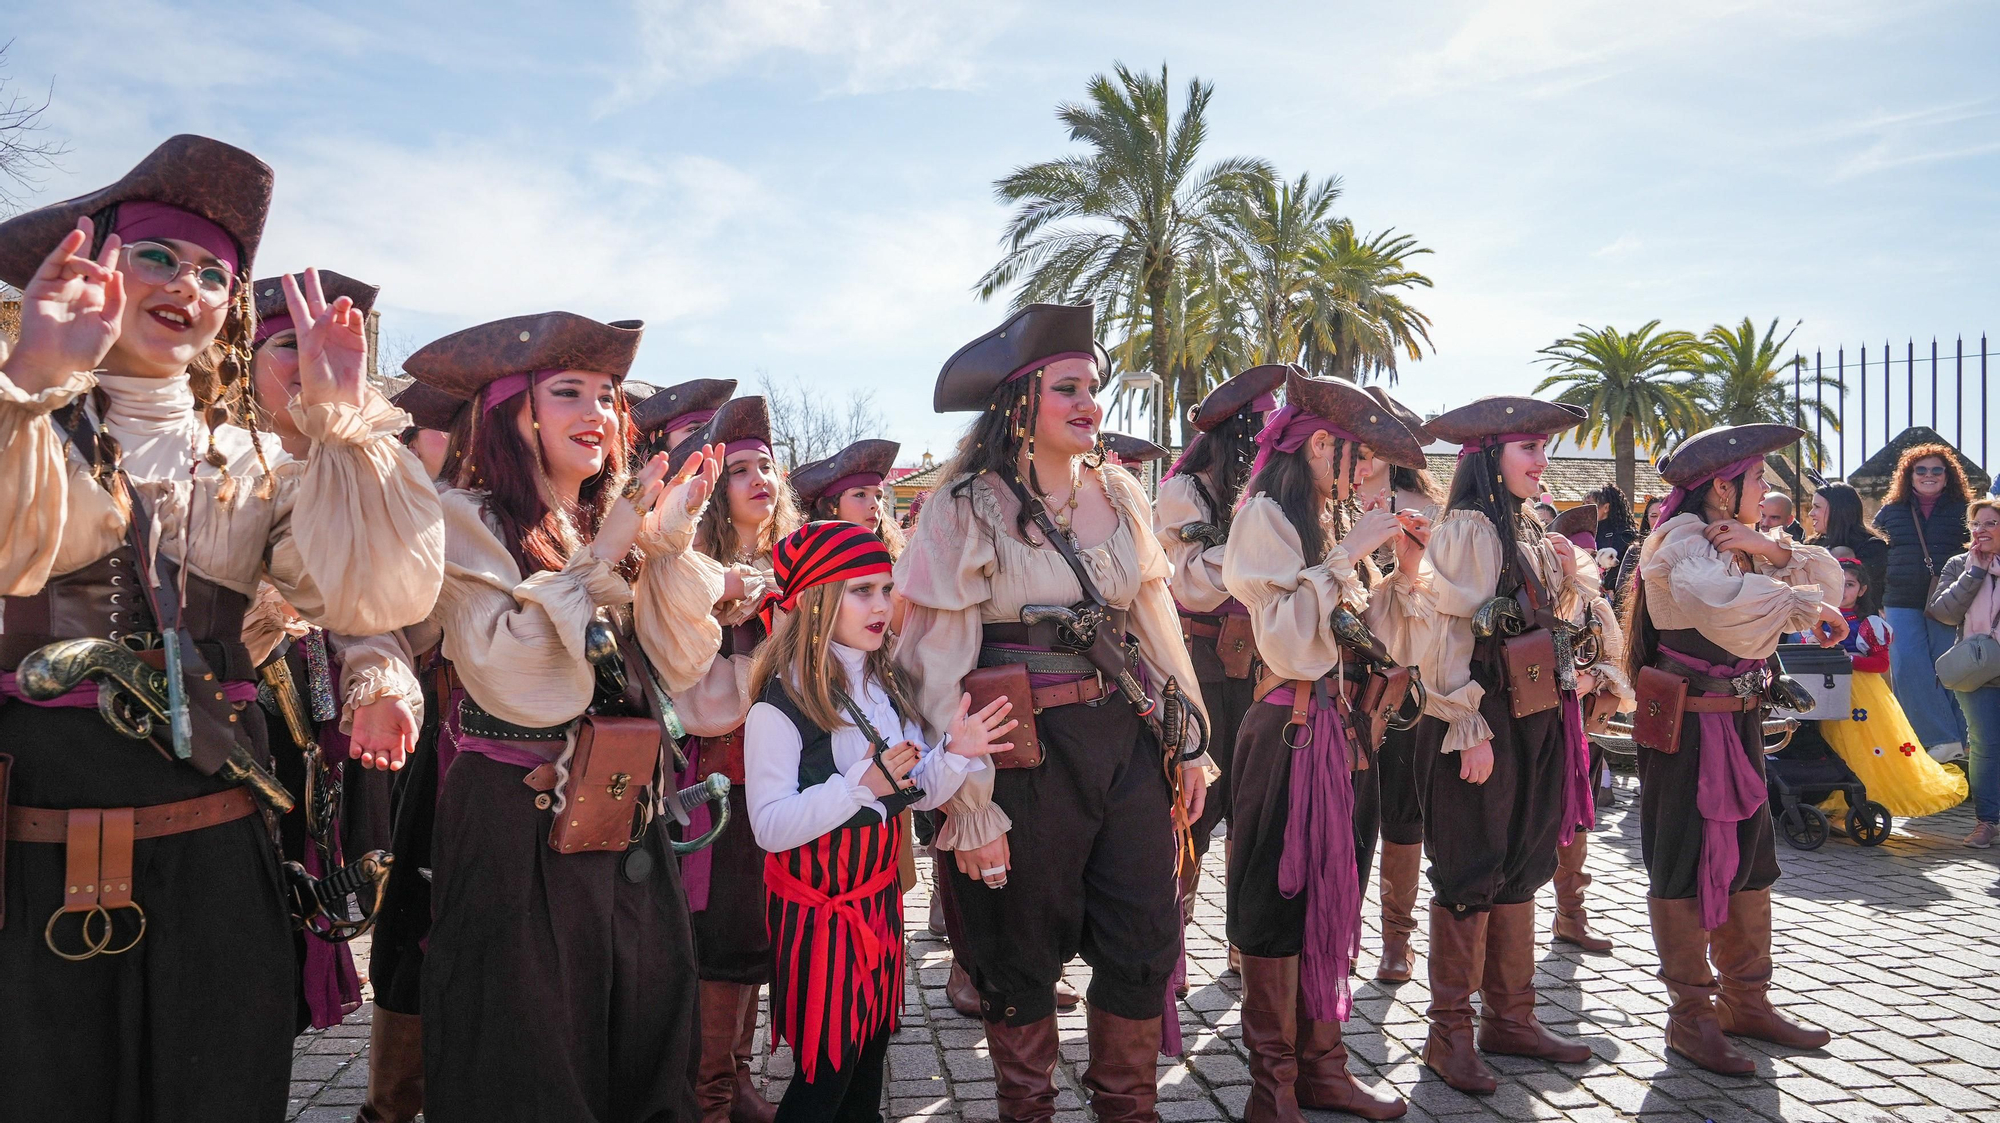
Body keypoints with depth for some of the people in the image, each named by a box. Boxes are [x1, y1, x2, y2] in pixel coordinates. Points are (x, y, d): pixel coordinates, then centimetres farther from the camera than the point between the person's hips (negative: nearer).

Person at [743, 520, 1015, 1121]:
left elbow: (918, 794, 8)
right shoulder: (780, 706, -17)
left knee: (871, 1057, 16)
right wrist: (861, 784, -27)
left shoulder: (883, 689, 5)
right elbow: (770, 827, -22)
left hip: (879, 901, 7)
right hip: (817, 911, -6)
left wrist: (955, 754, -11)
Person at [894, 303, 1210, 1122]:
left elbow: (1156, 619, 12)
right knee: (1024, 953, 11)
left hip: (1131, 741, 5)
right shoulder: (969, 507, -8)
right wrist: (969, 802, -15)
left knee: (1145, 942, 11)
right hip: (1028, 751, -4)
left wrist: (1189, 742, 9)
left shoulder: (1119, 494, 7)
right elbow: (940, 662, -11)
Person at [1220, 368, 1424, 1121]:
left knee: (1332, 897, 13)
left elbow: (1370, 635, 16)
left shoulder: (1339, 523, 13)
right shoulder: (1267, 516, -10)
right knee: (1279, 902, 1)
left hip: (1348, 732, 8)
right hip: (1291, 732, -8)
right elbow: (1285, 641, -20)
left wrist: (1404, 567, 5)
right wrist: (1347, 555, -18)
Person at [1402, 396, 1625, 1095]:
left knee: (1520, 870, 13)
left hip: (1535, 720, 8)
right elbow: (1446, 633, -16)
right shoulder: (1467, 528, -10)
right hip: (1481, 723, -8)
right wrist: (1469, 729, -20)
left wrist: (1573, 578, 2)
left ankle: (1510, 1018, 23)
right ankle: (1450, 1032, 8)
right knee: (1470, 875, -2)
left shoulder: (1526, 535, 15)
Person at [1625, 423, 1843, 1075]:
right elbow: (1721, 601, -37)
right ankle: (1691, 1016, 8)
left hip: (1739, 721, 9)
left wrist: (1770, 549, -11)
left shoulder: (1741, 542, 14)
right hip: (1687, 724, -9)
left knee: (1748, 856, 14)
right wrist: (1805, 606, -29)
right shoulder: (1685, 540, -15)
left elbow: (1829, 578, 5)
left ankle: (1745, 1002, 26)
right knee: (1686, 862, -1)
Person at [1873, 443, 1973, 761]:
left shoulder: (1963, 511, 7)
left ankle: (1960, 739, 10)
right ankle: (1944, 738, -5)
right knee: (1908, 670, -10)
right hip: (1902, 606, 2)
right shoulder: (1890, 512, 12)